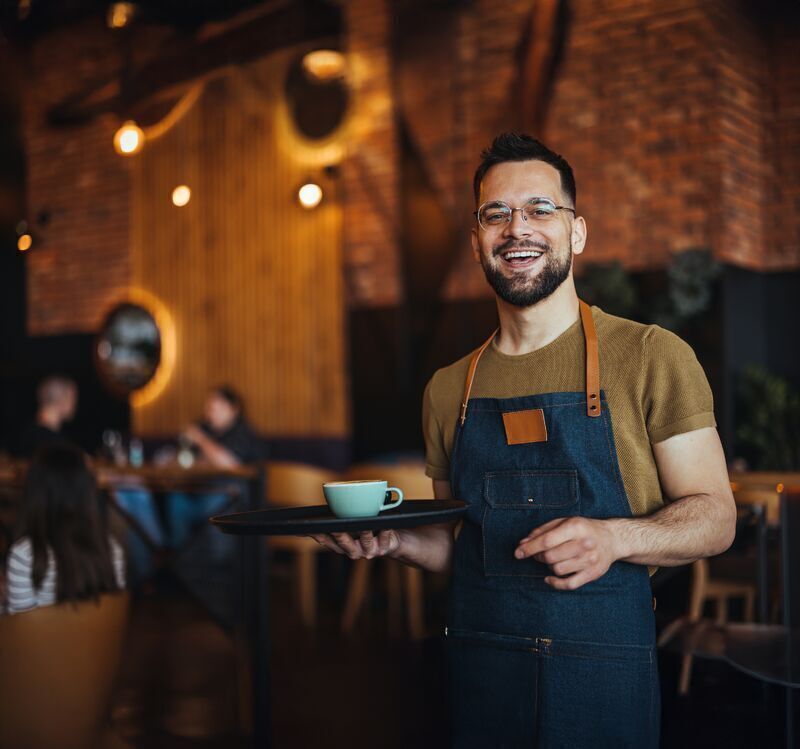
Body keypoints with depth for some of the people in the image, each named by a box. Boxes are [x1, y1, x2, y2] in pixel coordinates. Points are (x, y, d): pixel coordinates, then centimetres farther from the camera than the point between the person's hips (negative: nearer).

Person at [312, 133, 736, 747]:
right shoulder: (448, 390, 7)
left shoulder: (651, 357, -5)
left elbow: (715, 516, -4)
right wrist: (394, 539, -5)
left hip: (605, 677, -3)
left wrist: (615, 537, -22)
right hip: (479, 671, 4)